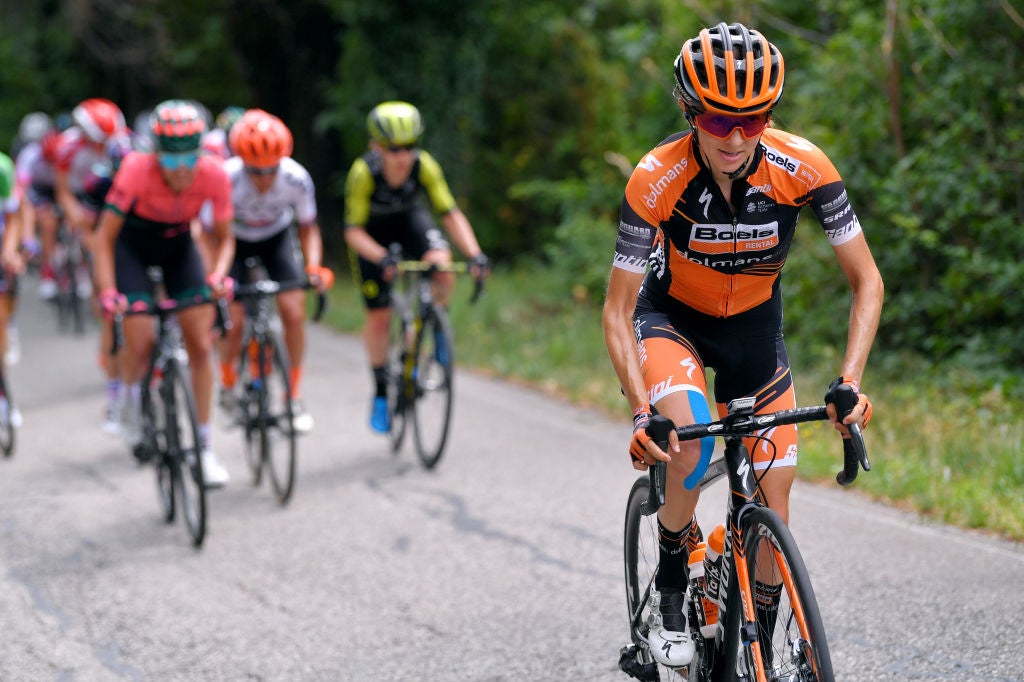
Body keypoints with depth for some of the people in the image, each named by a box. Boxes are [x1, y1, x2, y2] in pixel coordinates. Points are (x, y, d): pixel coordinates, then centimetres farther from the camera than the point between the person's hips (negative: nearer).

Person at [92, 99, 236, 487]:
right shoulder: (137, 170, -32)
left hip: (178, 246, 2)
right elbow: (105, 237, -26)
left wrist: (218, 275, -31)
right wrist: (107, 291, -37)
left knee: (200, 345, -6)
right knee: (141, 343, -16)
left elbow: (224, 237, -12)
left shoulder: (214, 175, -25)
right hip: (134, 246, -2)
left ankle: (204, 445, 3)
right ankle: (133, 397, 18)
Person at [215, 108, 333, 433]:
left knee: (294, 312, -15)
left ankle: (294, 397, 0)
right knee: (234, 320, -11)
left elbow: (308, 228, -11)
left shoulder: (297, 179, -29)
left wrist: (314, 267, -28)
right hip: (235, 241, -1)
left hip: (276, 239, 1)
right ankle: (228, 386, 19)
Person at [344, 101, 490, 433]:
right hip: (373, 231, -2)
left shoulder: (424, 165, -29)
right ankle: (381, 391, 16)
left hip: (409, 218, 2)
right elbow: (353, 231, -30)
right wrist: (380, 257, -49)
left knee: (442, 266, -30)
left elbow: (450, 214, -25)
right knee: (379, 316, -5)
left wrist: (474, 253, -39)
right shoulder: (364, 172, -34)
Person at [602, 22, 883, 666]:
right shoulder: (656, 179, -30)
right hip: (672, 316, -2)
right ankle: (672, 590, -8)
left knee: (775, 490, -4)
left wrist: (851, 379, -31)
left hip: (753, 322, 2)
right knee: (688, 439, -32)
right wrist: (642, 411, -37)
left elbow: (867, 281, -18)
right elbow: (618, 311, -24)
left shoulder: (801, 167, -27)